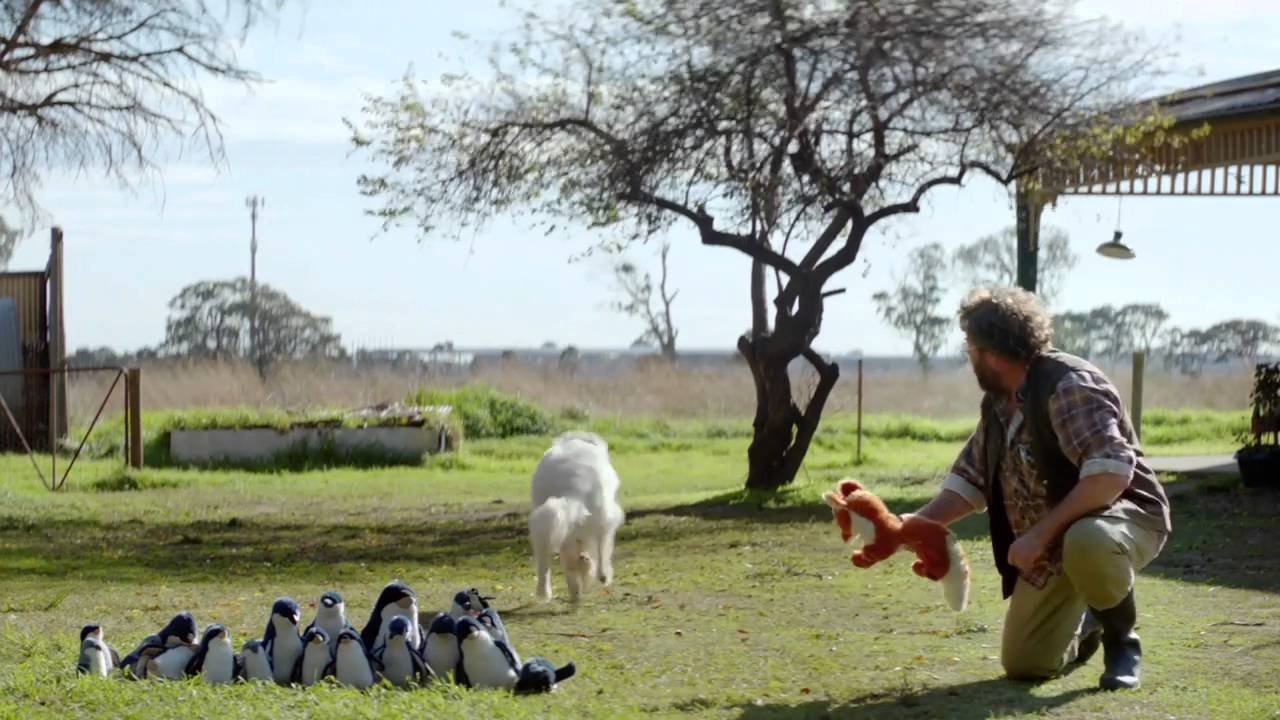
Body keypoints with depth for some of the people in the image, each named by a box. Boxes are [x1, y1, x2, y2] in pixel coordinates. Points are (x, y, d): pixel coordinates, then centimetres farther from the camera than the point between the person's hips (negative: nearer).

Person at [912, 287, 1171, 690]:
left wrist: (1041, 533, -35)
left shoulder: (1068, 385, -25)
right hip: (1053, 547, 8)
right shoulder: (997, 403, 4)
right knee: (1023, 665, 5)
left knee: (1087, 541, -44)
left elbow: (1112, 472, -35)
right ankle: (1086, 625, 37)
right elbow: (970, 480, 11)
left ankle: (1121, 640, -15)